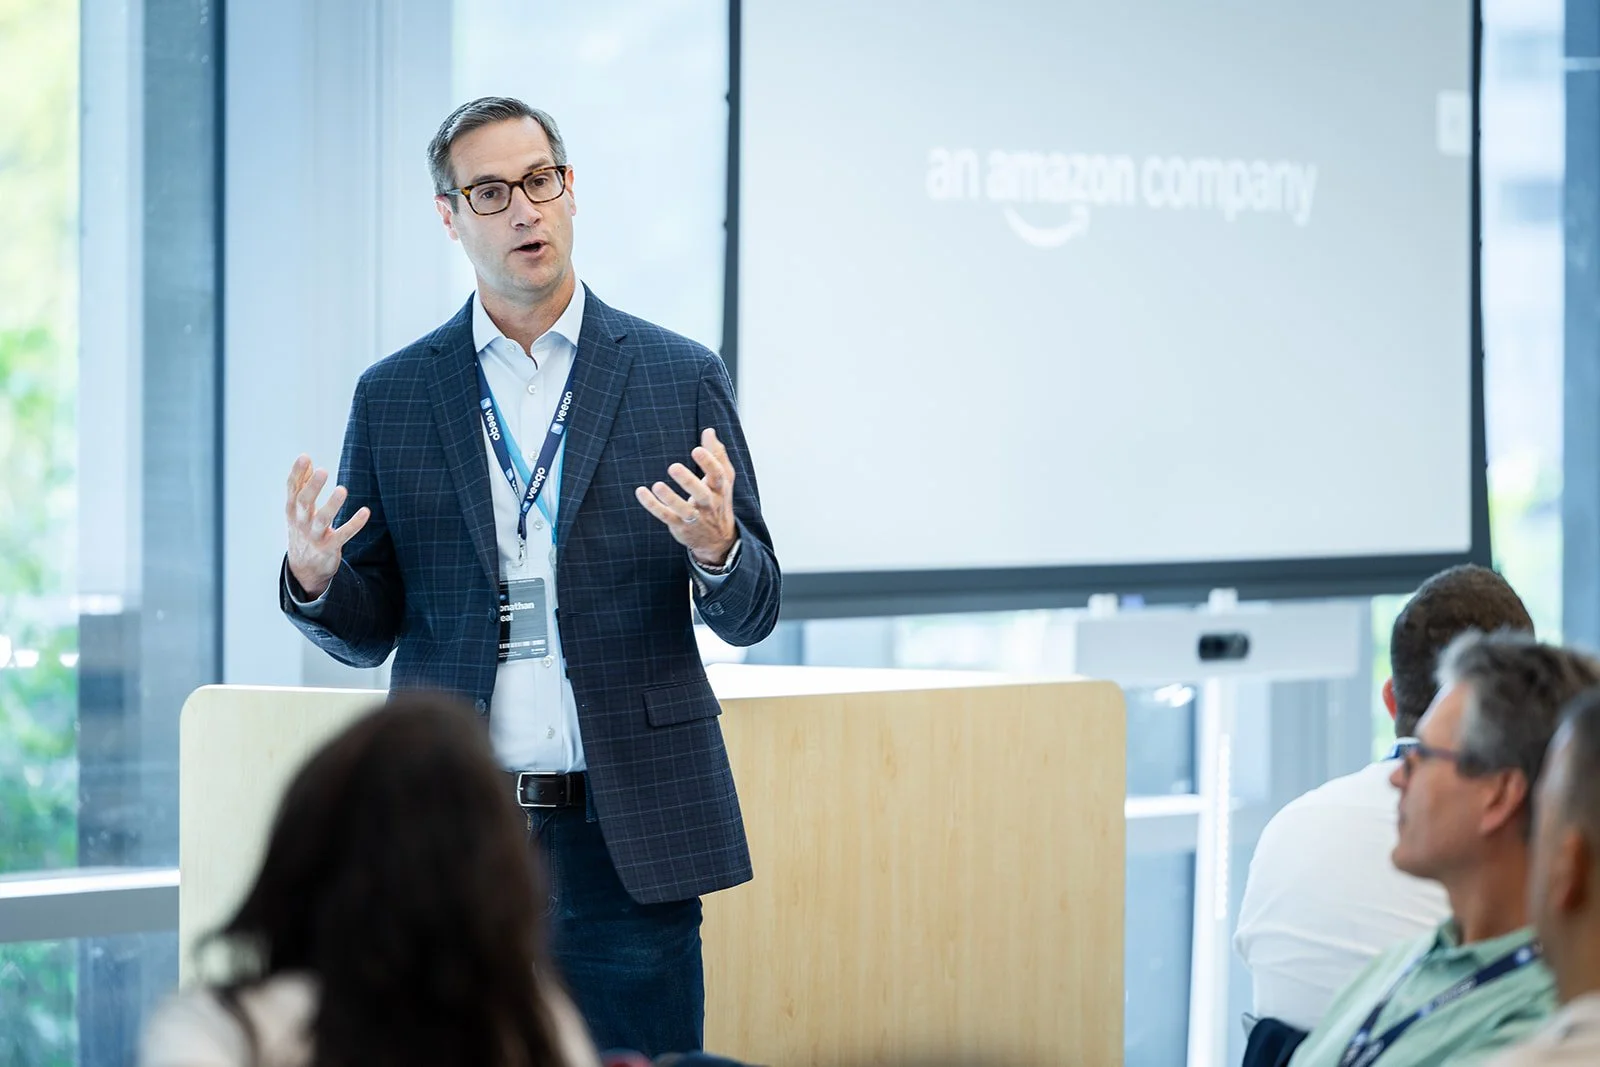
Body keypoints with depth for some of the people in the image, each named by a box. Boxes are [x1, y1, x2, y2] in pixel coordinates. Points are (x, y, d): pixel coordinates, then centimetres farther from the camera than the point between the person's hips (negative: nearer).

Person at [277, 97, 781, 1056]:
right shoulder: (393, 397, 7)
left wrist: (716, 547, -17)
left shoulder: (681, 377, 5)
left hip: (632, 839, -1)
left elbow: (751, 615, 5)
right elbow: (369, 632, 10)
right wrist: (316, 578, -12)